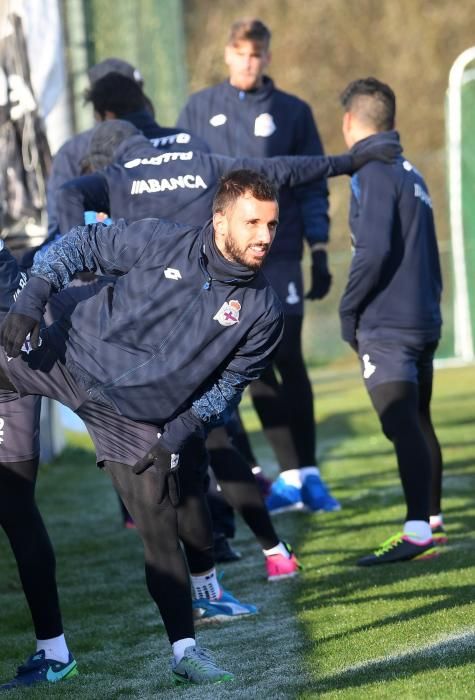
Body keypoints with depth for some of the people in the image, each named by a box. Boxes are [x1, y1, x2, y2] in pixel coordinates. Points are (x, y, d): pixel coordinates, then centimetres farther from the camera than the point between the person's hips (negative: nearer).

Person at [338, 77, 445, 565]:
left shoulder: (372, 172, -11)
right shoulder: (410, 173, 16)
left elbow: (374, 250, -21)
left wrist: (349, 311, -10)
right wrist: (429, 304, 18)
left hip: (386, 324, -9)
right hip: (423, 320, 9)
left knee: (401, 425, -15)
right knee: (418, 421, 18)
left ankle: (417, 534, -23)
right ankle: (432, 521, 26)